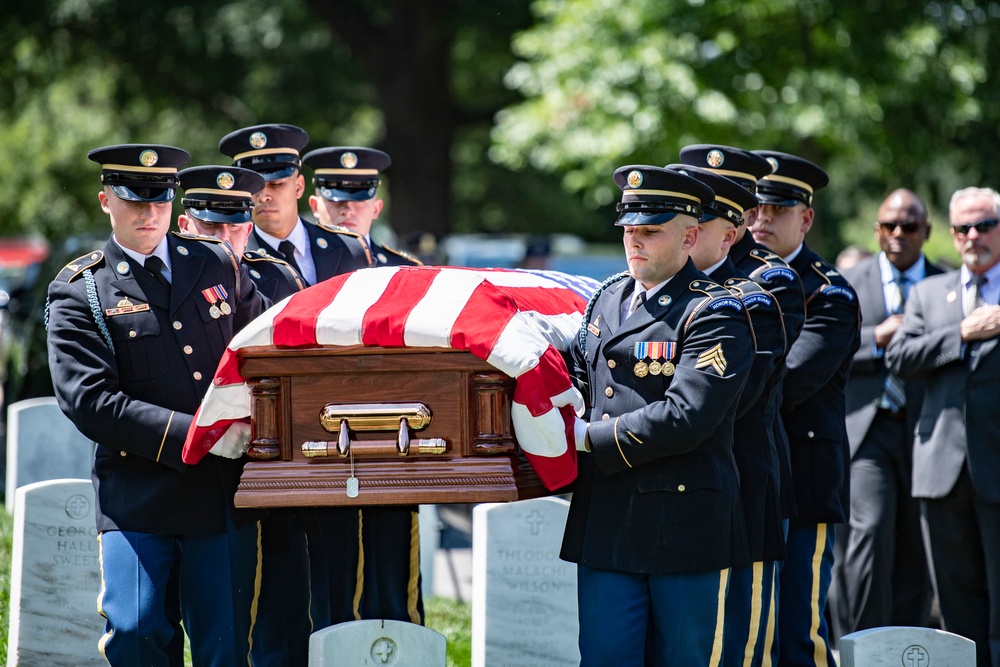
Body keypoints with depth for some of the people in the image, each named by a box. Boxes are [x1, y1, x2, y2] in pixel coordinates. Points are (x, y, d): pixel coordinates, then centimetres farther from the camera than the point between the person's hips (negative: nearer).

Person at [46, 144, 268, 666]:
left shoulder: (218, 265, 14)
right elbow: (89, 401, -10)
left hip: (226, 493, 3)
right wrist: (194, 433, -17)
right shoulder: (78, 291, 1)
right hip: (138, 493, -3)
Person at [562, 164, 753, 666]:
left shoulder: (715, 314, -9)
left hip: (684, 526, -6)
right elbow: (581, 381, 23)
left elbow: (685, 418, -20)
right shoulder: (608, 299, 15)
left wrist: (589, 438, -15)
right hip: (606, 521, 6)